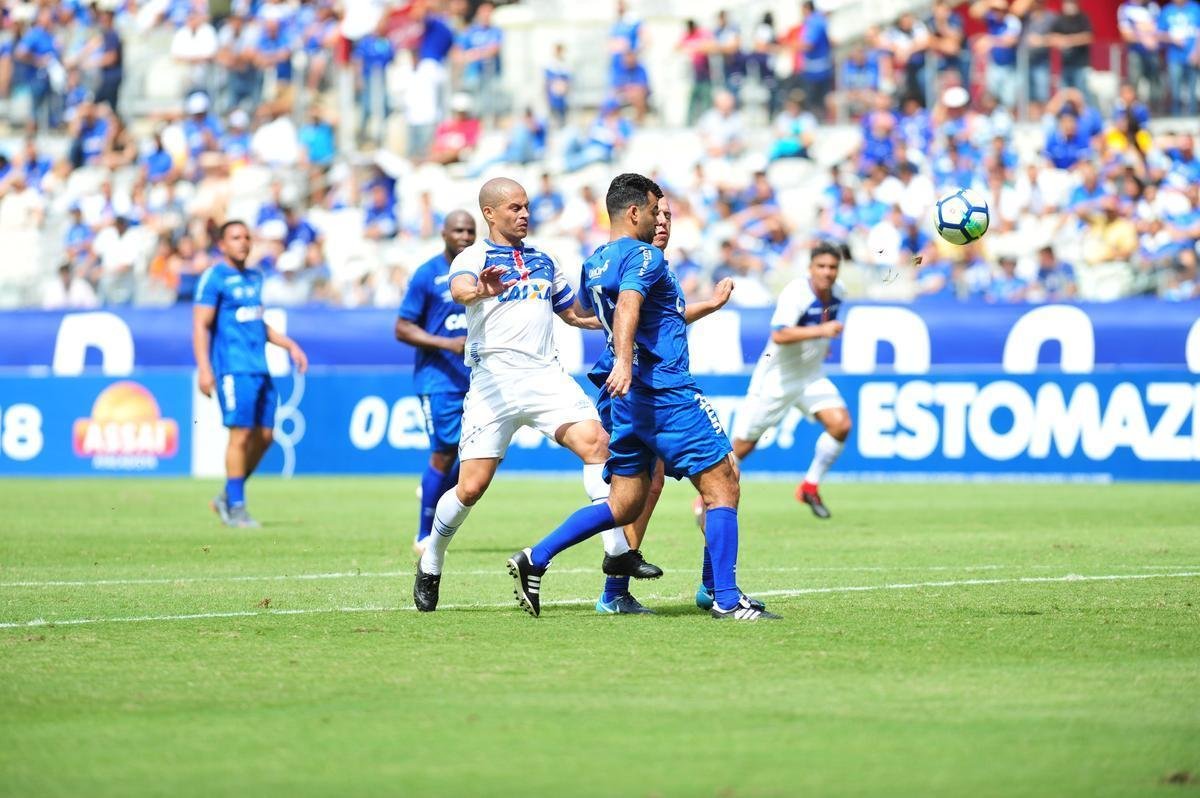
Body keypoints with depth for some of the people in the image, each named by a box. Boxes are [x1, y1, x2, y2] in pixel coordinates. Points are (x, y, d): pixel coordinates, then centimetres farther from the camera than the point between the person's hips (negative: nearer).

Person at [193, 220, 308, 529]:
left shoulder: (254, 278, 19)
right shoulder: (214, 277, -4)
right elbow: (200, 326, -9)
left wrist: (289, 345, 22)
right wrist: (204, 369, -17)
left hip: (260, 369, 8)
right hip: (233, 368, -8)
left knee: (264, 436, 6)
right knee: (241, 434, -10)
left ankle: (227, 497, 18)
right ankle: (235, 508, -3)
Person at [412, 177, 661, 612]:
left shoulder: (543, 260, 20)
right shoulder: (473, 258, 0)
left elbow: (575, 313, 33)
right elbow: (459, 289, -24)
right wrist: (482, 290, -48)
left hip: (547, 376, 4)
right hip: (494, 380, -4)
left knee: (596, 442, -20)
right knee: (471, 487, -6)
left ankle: (618, 551, -18)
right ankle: (430, 565, 18)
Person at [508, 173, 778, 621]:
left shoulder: (593, 265, 16)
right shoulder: (644, 256, -10)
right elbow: (627, 305, -29)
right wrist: (623, 361, -45)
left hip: (628, 399, 9)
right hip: (668, 393, -9)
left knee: (624, 505, 12)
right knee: (722, 486, -3)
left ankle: (534, 559, 1)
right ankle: (727, 600, -7)